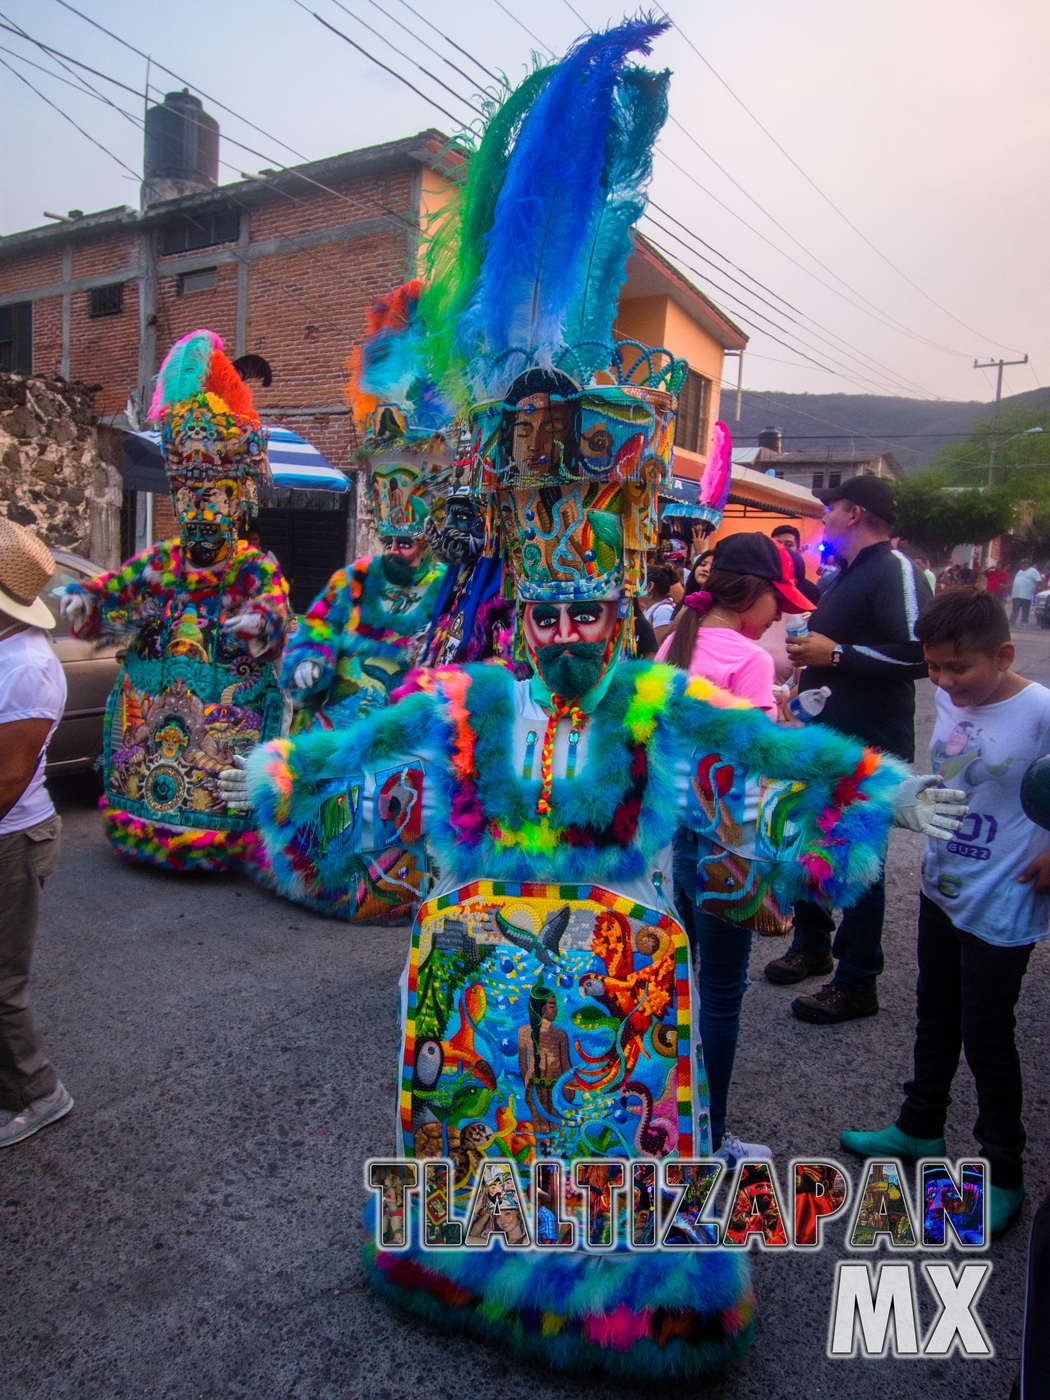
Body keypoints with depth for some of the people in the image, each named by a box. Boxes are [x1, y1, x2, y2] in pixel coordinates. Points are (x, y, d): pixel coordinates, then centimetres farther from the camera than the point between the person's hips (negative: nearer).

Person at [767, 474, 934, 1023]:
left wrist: (836, 653, -23)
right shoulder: (847, 575, 17)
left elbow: (920, 653, -27)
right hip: (826, 740, 10)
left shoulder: (895, 571, -15)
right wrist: (809, 650, 15)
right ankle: (811, 945, 36)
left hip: (869, 750, -10)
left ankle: (857, 984, 11)